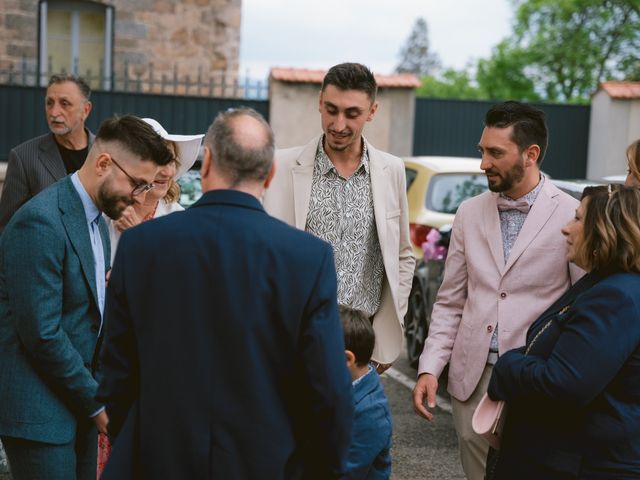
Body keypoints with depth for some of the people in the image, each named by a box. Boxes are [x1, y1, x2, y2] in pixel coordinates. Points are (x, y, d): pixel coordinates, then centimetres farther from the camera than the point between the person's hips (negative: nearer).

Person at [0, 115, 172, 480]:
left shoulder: (97, 221, 10)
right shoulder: (41, 221, -19)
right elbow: (41, 334, -21)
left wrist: (101, 392, 5)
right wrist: (97, 402, -12)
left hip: (77, 405, 8)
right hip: (39, 411, -8)